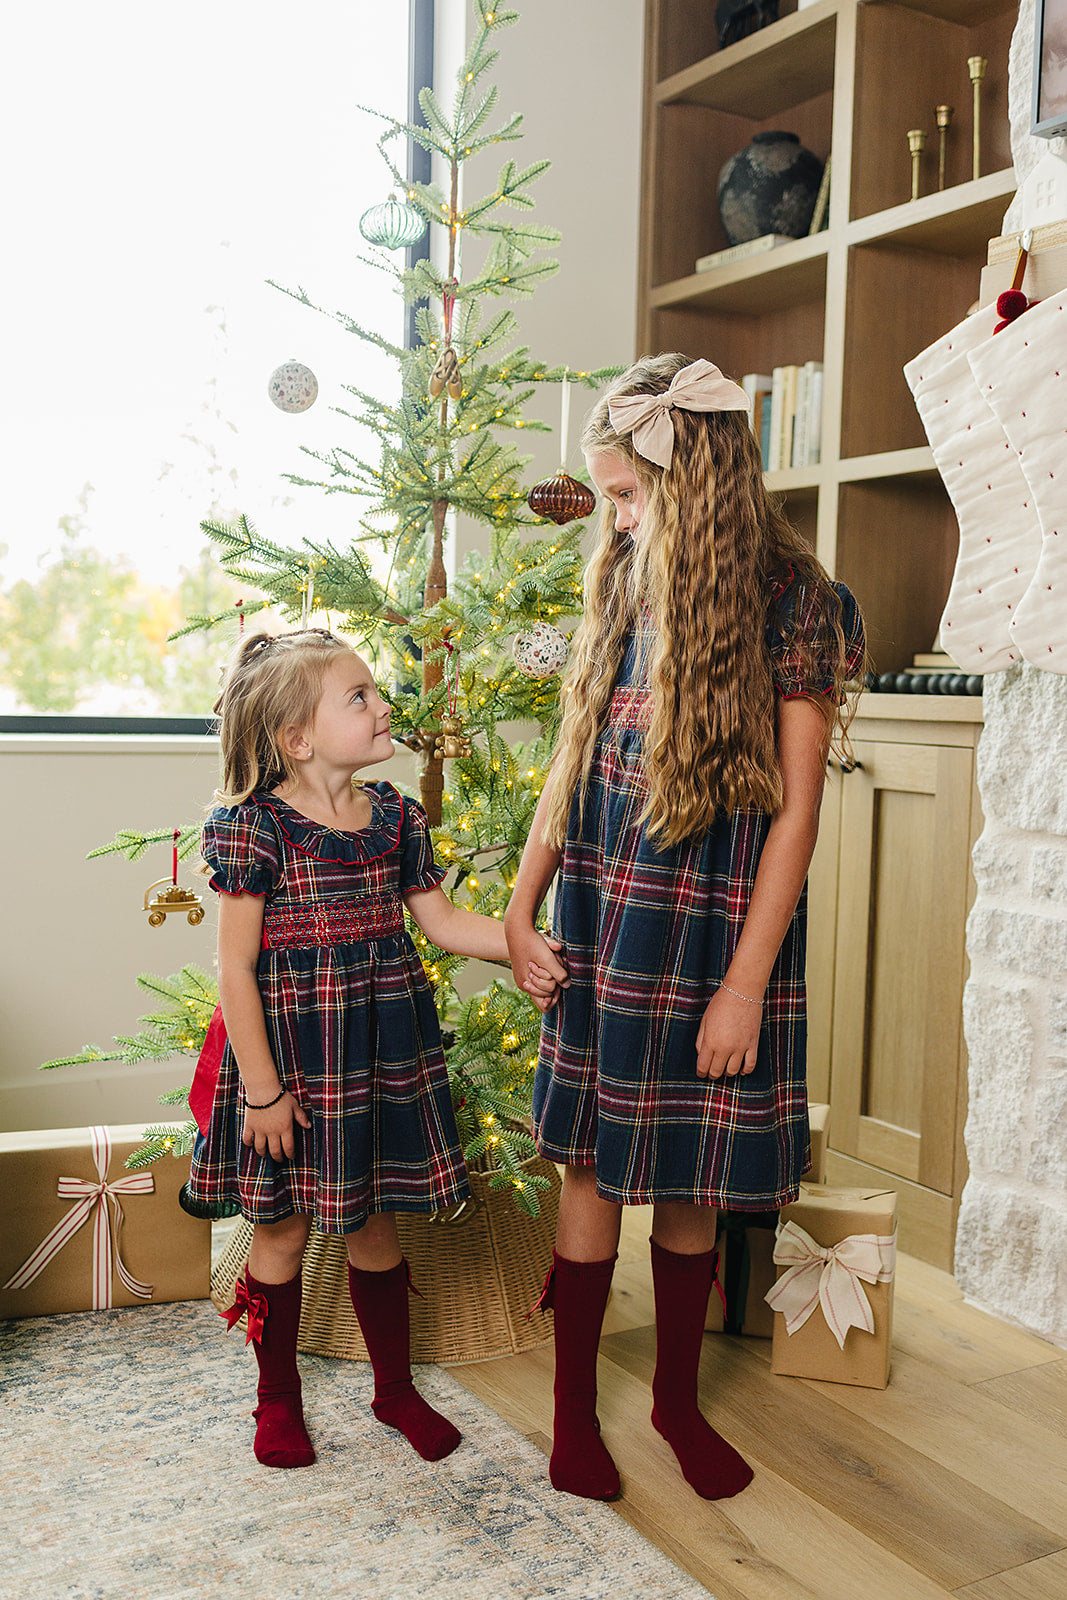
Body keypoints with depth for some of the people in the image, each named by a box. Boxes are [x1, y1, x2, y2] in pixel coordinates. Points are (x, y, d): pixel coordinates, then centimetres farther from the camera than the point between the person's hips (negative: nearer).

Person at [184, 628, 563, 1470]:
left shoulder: (396, 816, 1)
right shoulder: (255, 826, -15)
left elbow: (442, 919, 11)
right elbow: (236, 966, -13)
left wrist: (527, 944, -2)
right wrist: (260, 1086, -13)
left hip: (382, 1051, 5)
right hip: (291, 1055, -4)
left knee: (376, 1223, 17)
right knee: (283, 1229, 11)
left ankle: (395, 1386, 35)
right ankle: (279, 1397, 33)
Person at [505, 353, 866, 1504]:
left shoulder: (796, 606, -8)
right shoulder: (622, 590, 6)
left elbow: (795, 811, -11)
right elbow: (572, 759, 11)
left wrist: (744, 984, -13)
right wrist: (519, 905, 9)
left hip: (719, 930, -3)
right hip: (604, 923, 4)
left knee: (692, 1179, 9)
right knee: (592, 1162, 8)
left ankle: (678, 1396, 31)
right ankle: (573, 1408, 24)